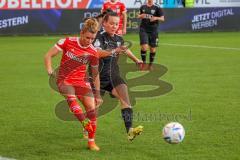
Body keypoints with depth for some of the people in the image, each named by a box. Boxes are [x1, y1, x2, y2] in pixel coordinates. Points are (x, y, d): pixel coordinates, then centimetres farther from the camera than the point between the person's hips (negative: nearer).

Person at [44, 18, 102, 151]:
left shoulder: (93, 53, -3)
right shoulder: (67, 42, -9)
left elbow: (95, 74, 9)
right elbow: (48, 56, -4)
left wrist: (98, 94, 10)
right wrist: (49, 70, -22)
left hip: (82, 81, 2)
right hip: (64, 80, -2)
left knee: (92, 108, -11)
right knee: (71, 97, -35)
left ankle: (91, 141, 1)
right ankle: (85, 124, -49)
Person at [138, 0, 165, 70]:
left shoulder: (157, 8, -2)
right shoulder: (143, 7, 7)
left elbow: (162, 18, -2)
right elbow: (139, 16, 20)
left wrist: (156, 18, -22)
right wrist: (141, 16, -3)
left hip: (153, 30, -1)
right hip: (144, 30, 1)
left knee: (153, 49, 5)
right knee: (144, 47, -12)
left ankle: (151, 64, 23)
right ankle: (144, 63, 5)